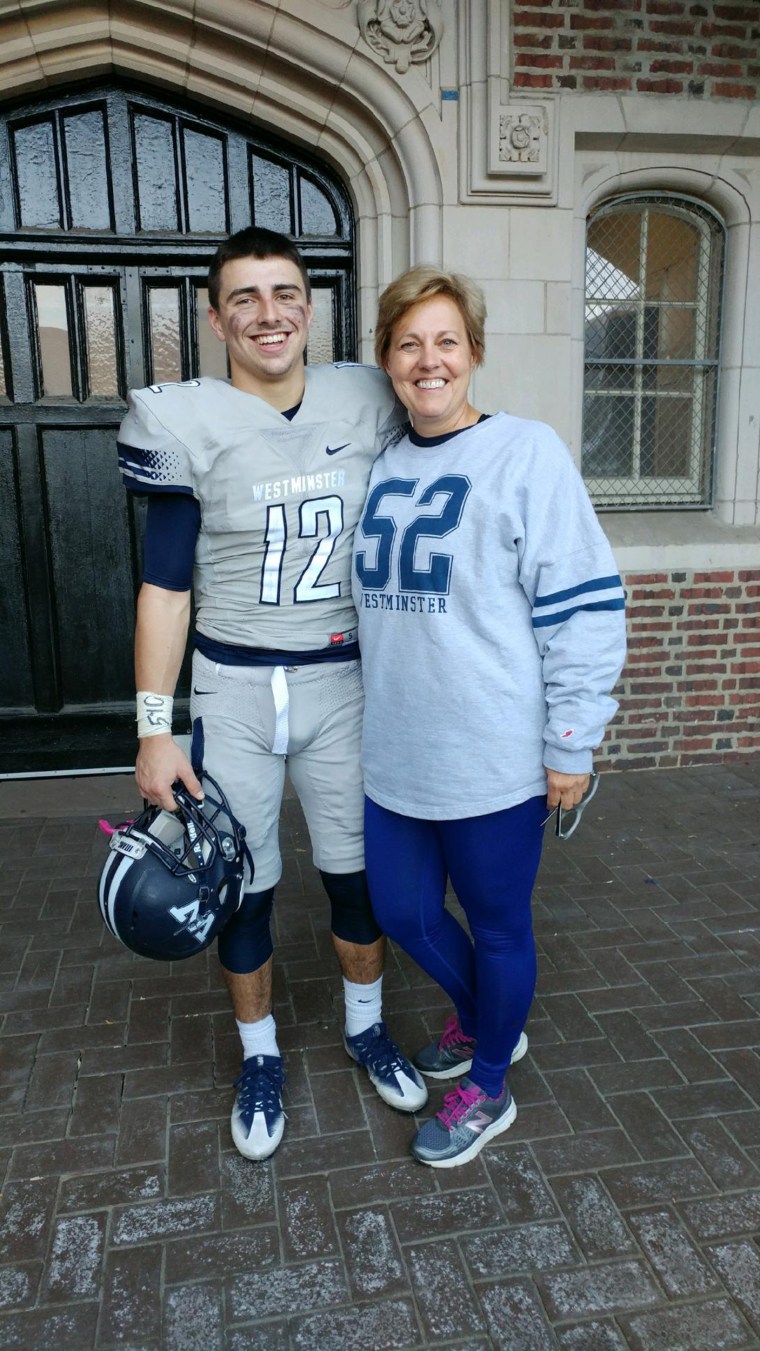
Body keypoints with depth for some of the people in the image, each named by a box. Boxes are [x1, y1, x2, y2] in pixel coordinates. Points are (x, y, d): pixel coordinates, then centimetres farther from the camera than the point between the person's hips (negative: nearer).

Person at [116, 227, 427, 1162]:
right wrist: (154, 729, -8)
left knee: (358, 871, 14)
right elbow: (165, 586, -5)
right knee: (241, 887, 11)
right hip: (234, 689, -2)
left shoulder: (367, 402, 0)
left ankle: (366, 1027, 40)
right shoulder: (188, 424, -8)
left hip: (346, 682, 2)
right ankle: (260, 1057, 36)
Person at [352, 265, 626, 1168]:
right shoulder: (380, 466, 8)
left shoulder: (527, 454, -10)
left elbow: (585, 607, -12)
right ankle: (480, 1022, 48)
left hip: (494, 761, -6)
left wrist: (572, 746, -13)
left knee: (498, 926, 12)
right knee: (402, 910, 18)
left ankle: (487, 1089, 38)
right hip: (395, 754, 6)